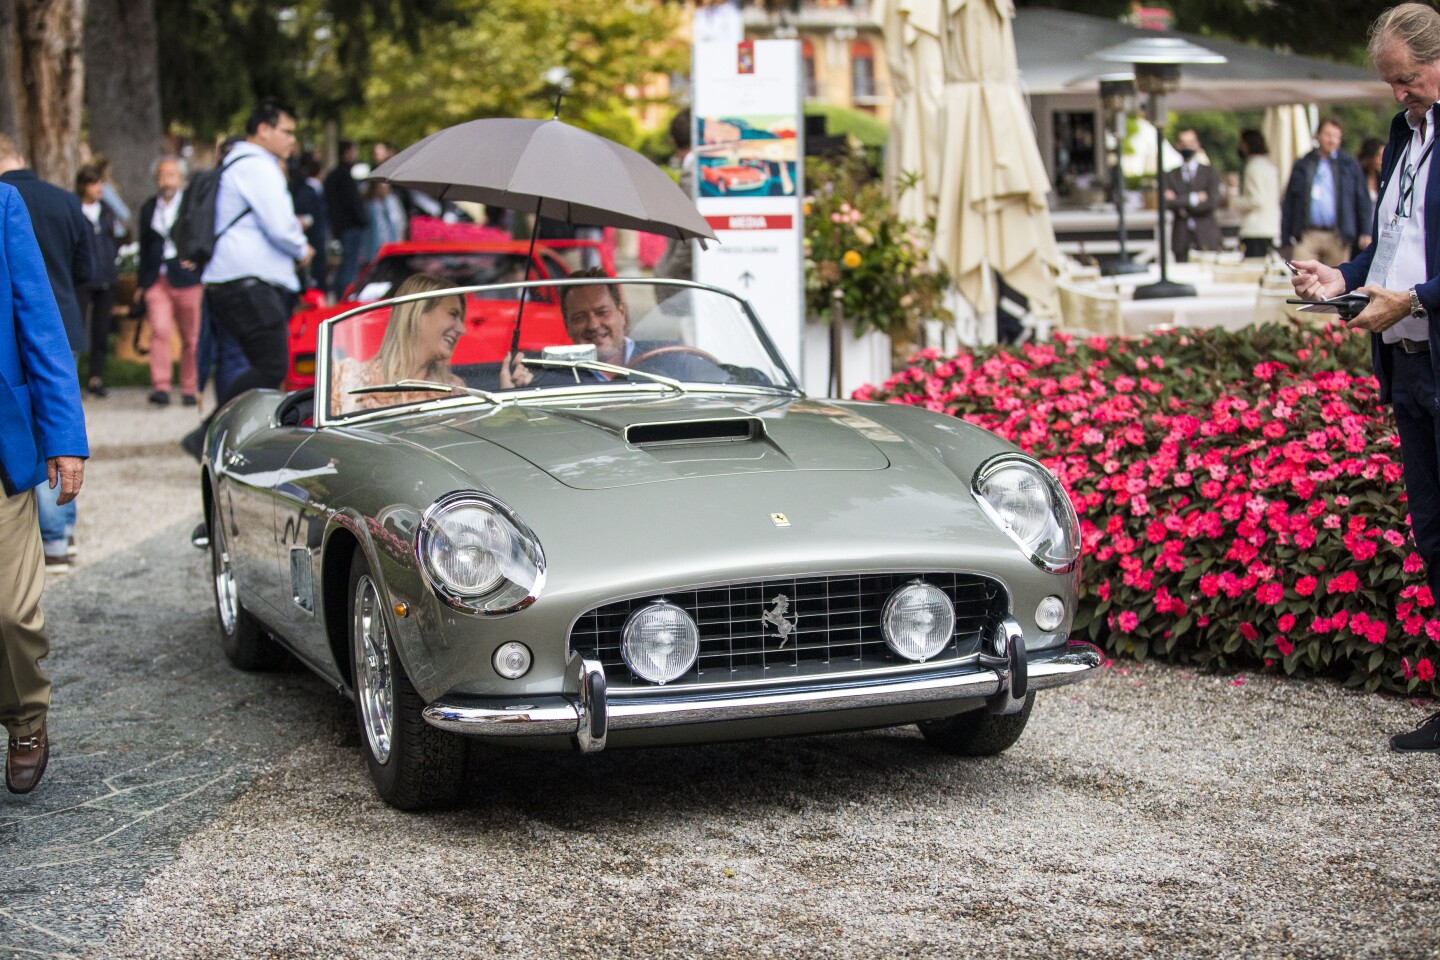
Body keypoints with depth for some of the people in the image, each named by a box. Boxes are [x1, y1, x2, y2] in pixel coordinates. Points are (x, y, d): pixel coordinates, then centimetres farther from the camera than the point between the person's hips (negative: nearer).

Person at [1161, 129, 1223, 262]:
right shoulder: (1170, 176, 12)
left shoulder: (1210, 172, 8)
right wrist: (1193, 198, -10)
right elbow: (1167, 202, -5)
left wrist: (1180, 202, -3)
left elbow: (1212, 203, -6)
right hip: (1181, 240, 1)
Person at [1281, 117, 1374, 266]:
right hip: (1306, 235, -1)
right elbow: (1288, 204, 10)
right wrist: (1285, 240, 6)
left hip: (1337, 237, 1)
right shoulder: (1302, 166, 10)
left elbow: (1363, 201, 9)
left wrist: (1365, 233, -1)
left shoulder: (1350, 166, 11)